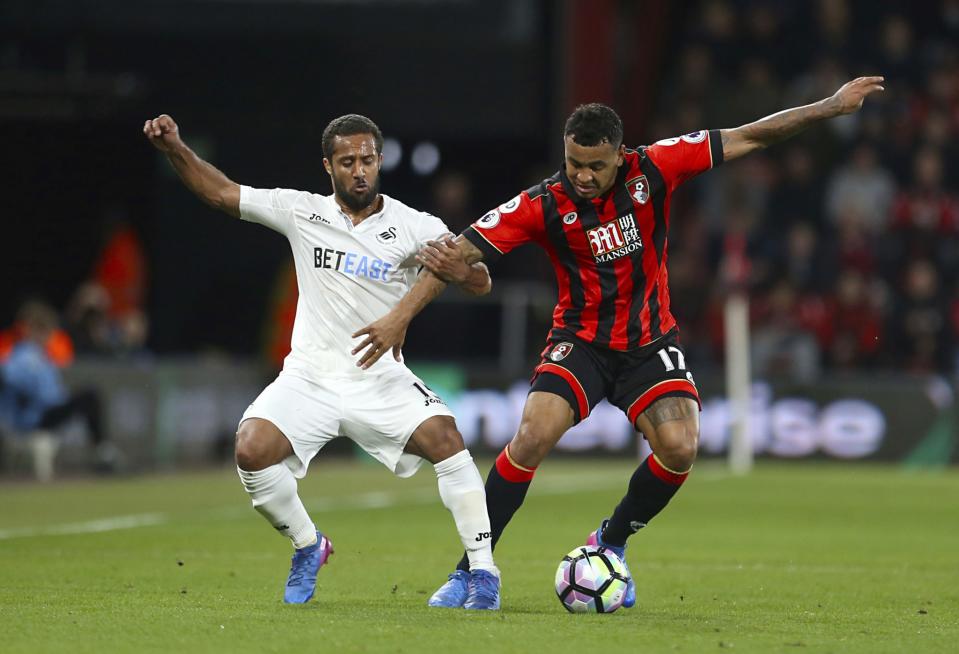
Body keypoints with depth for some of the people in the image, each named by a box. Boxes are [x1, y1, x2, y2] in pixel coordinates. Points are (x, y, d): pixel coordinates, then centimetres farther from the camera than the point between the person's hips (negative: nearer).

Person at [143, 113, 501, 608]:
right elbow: (220, 192, 8)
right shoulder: (302, 212, 2)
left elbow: (480, 284, -10)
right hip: (310, 378, 1)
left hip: (381, 381, -1)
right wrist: (173, 148, -6)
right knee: (251, 451, -22)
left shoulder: (413, 227, -4)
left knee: (444, 437, -27)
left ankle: (482, 572, -16)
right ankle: (308, 547, 6)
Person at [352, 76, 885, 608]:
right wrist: (401, 316, -23)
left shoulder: (652, 169, -13)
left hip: (650, 341, 2)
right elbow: (460, 253, -15)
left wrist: (833, 105, -6)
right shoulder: (544, 204, -16)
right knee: (533, 435, -24)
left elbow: (748, 138, -6)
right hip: (580, 340, -2)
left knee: (680, 447, -20)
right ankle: (472, 570, -11)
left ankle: (611, 543, 9)